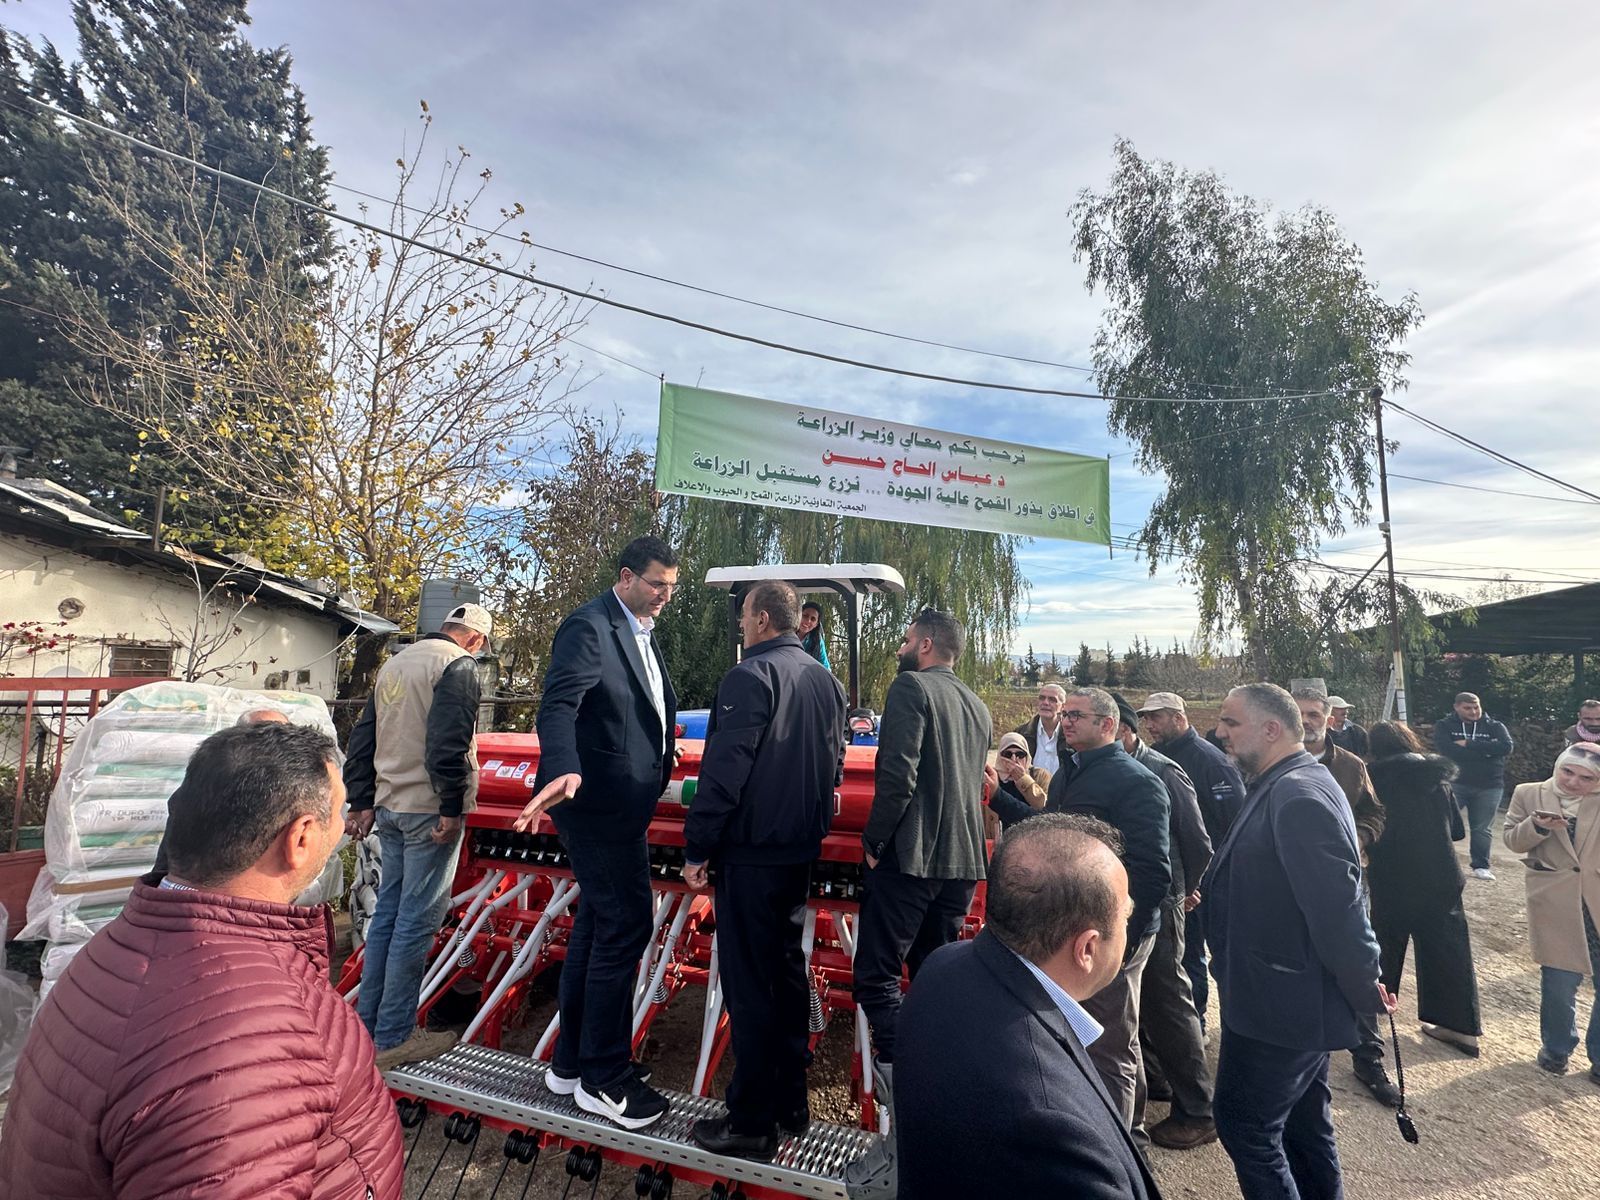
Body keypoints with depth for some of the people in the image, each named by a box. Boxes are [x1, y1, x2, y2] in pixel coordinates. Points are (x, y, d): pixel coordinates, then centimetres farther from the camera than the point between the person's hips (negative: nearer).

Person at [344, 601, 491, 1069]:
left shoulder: (394, 664, 16)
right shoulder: (458, 665, -11)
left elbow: (362, 738, 18)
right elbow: (448, 741, -22)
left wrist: (361, 802, 20)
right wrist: (452, 807, -18)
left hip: (389, 807, 9)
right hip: (428, 810, -8)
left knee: (388, 911, 17)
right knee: (417, 920, 0)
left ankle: (367, 1023, 27)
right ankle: (394, 1036, 8)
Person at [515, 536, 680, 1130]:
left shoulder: (642, 635, 13)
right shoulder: (588, 626, -16)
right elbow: (559, 704, -29)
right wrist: (564, 770, -44)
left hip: (621, 807, 10)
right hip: (598, 803, -10)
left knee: (596, 925, 18)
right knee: (625, 926, -1)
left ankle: (573, 1060, 35)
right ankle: (602, 1079, 17)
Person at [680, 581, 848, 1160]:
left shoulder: (750, 676, -16)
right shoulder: (826, 681, 8)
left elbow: (724, 769, -20)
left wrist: (697, 847, -12)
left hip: (751, 852, -8)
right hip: (801, 851, 8)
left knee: (749, 982, 3)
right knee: (788, 969, 19)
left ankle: (752, 1122, 16)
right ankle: (790, 1101, 32)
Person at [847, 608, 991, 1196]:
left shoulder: (911, 687, -10)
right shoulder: (976, 705, 15)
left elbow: (897, 775, -19)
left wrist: (874, 839, -9)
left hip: (912, 856, -8)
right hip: (963, 861, 8)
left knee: (875, 978, -3)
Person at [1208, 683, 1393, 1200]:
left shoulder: (1297, 797, -25)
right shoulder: (1282, 788, 8)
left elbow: (1336, 906, -27)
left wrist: (1365, 989, -14)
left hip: (1278, 1002, -10)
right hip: (1298, 997, 10)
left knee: (1244, 1124, 4)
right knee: (1304, 1124, 23)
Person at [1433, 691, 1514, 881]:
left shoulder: (1494, 726, 6)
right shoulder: (1445, 726, 0)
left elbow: (1507, 747, -12)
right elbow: (1446, 749, -17)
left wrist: (1469, 744, -15)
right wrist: (1485, 751, -15)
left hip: (1489, 787, 2)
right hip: (1454, 783, -2)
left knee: (1482, 829, 9)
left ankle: (1481, 867, 21)